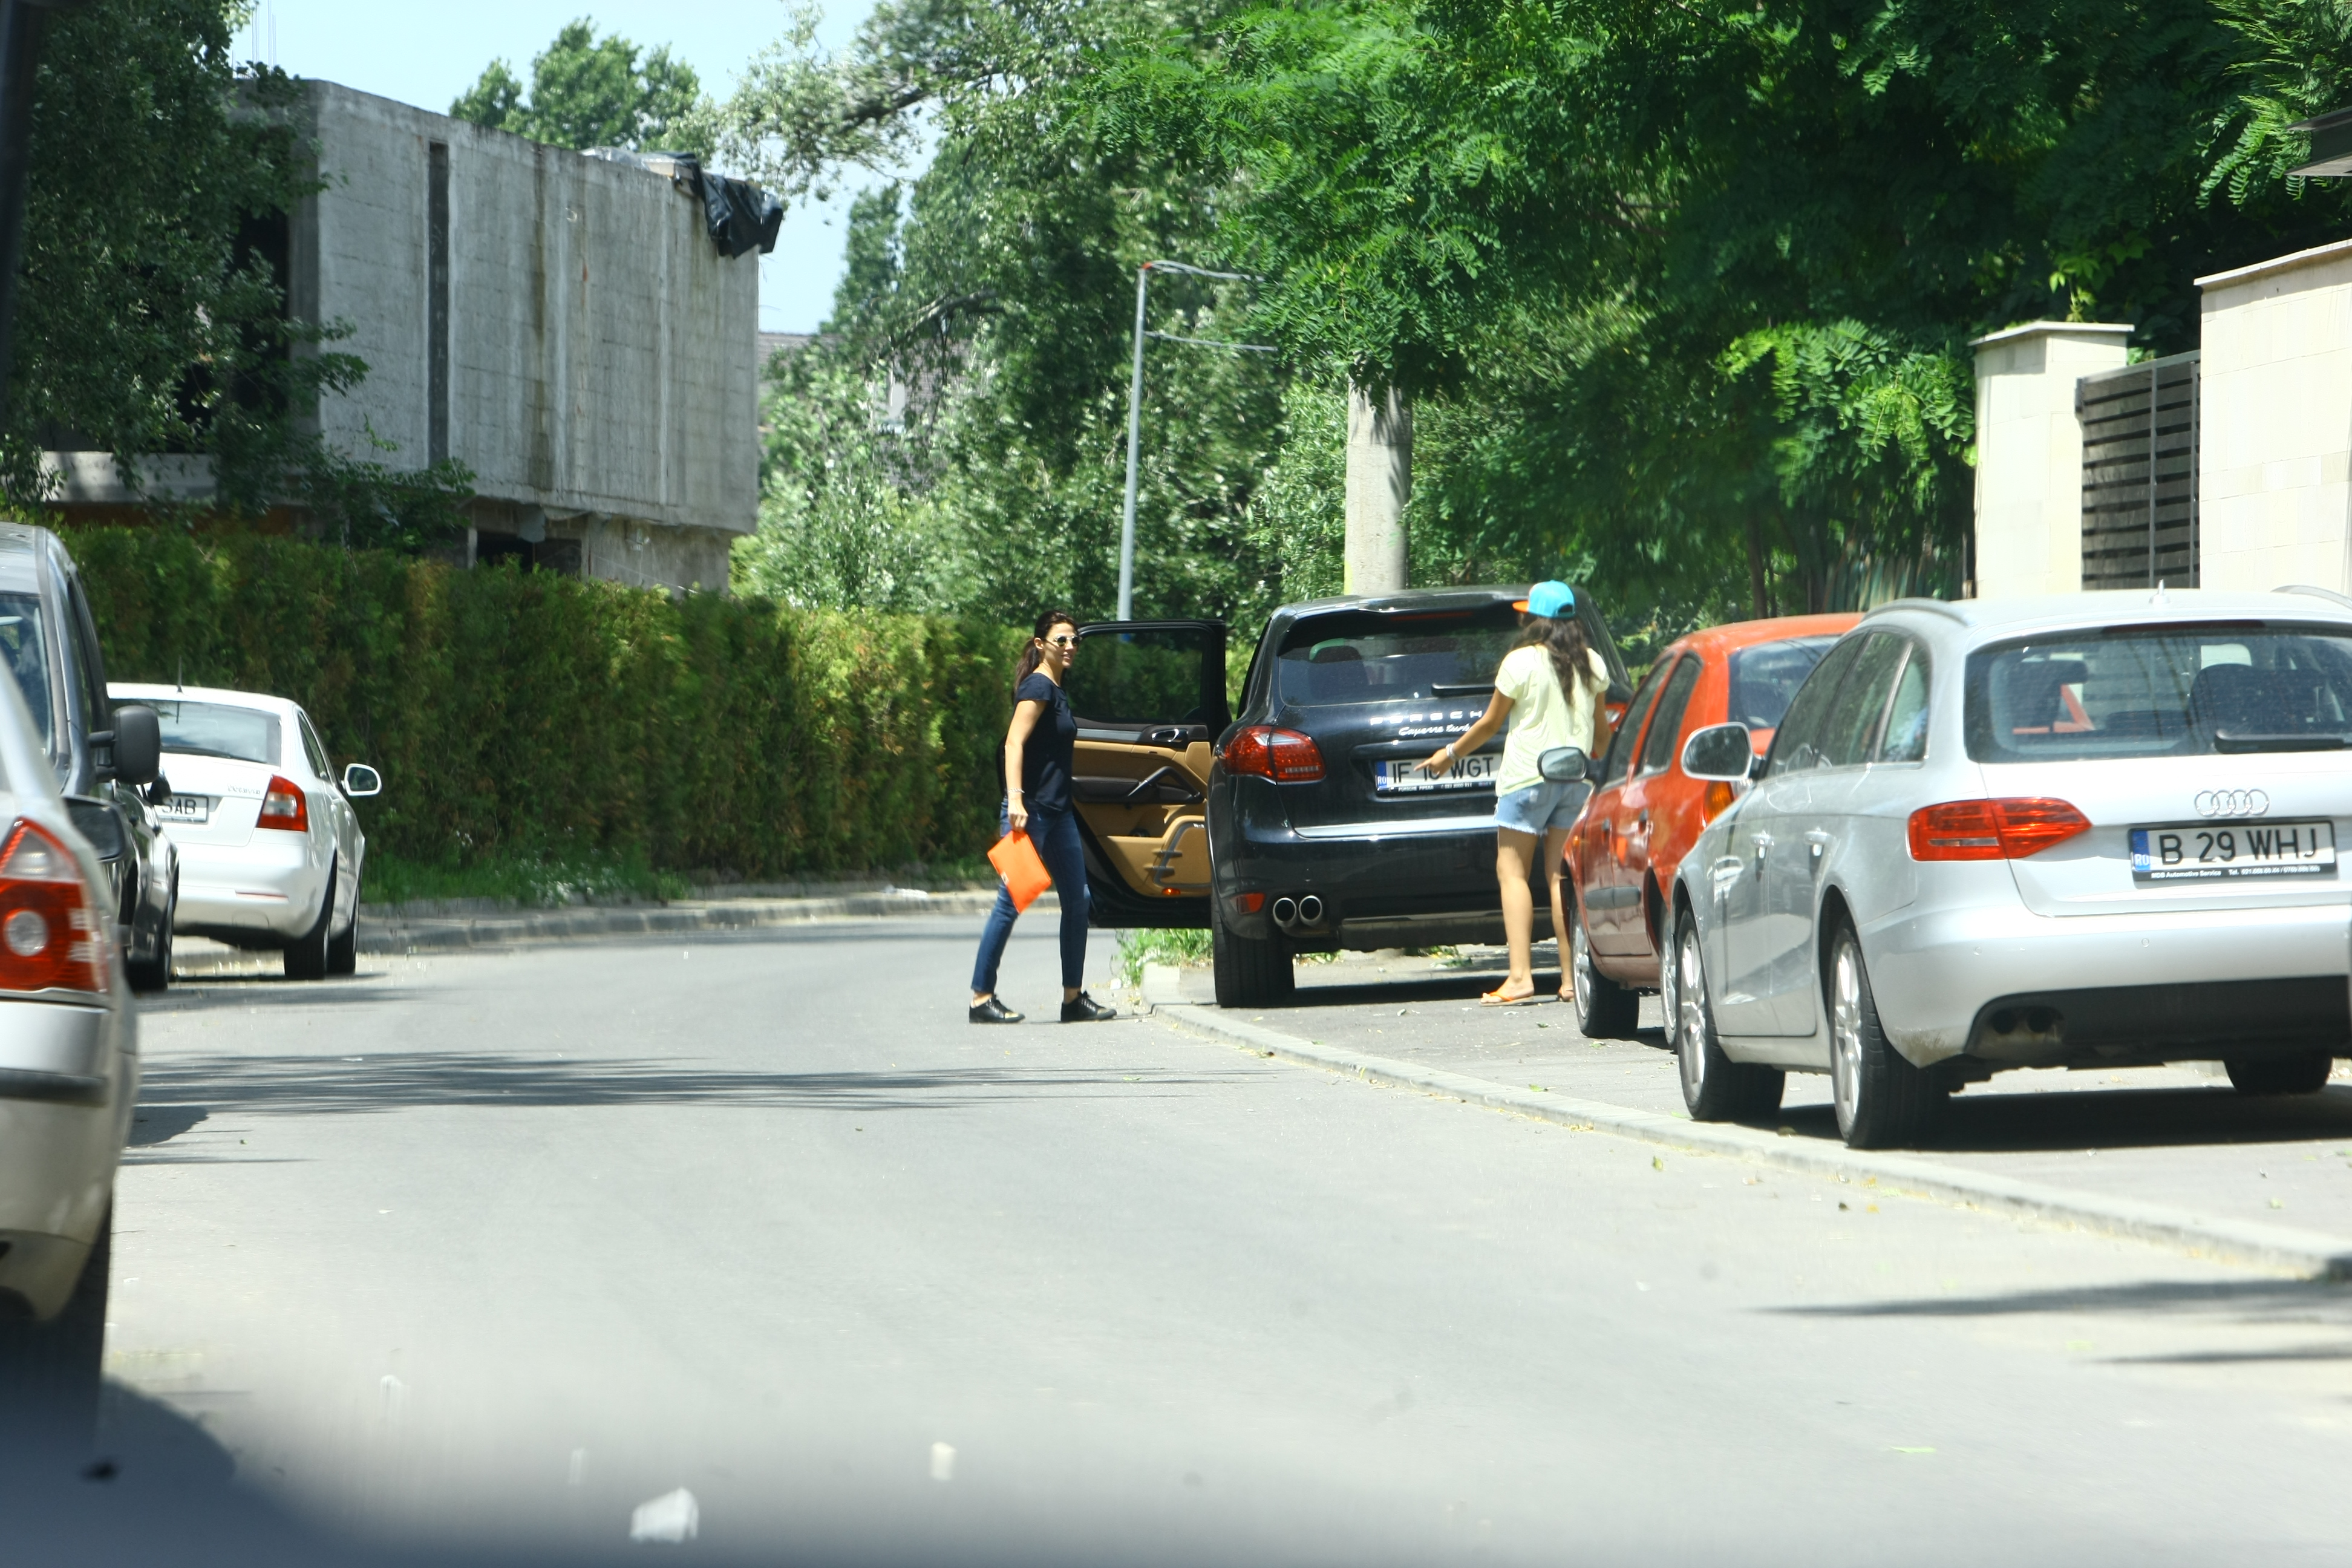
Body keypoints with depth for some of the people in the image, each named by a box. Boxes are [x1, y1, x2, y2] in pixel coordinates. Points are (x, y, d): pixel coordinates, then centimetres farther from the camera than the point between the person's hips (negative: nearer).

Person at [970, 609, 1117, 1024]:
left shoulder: (1056, 691, 17)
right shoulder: (1038, 687, -11)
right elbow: (1014, 744, -21)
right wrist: (1015, 799, -30)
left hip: (1057, 811, 10)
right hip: (1031, 809, -10)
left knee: (1077, 901, 9)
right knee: (1012, 902, -7)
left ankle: (1074, 998, 13)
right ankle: (982, 998, -3)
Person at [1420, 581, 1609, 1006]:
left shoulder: (1522, 662, -9)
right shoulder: (1592, 665, 6)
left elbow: (1491, 723, -2)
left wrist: (1452, 753, 13)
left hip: (1528, 776, -5)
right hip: (1576, 777, 5)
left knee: (1512, 873, -2)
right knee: (1561, 876, 7)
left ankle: (1520, 976, -13)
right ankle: (1572, 978, 0)